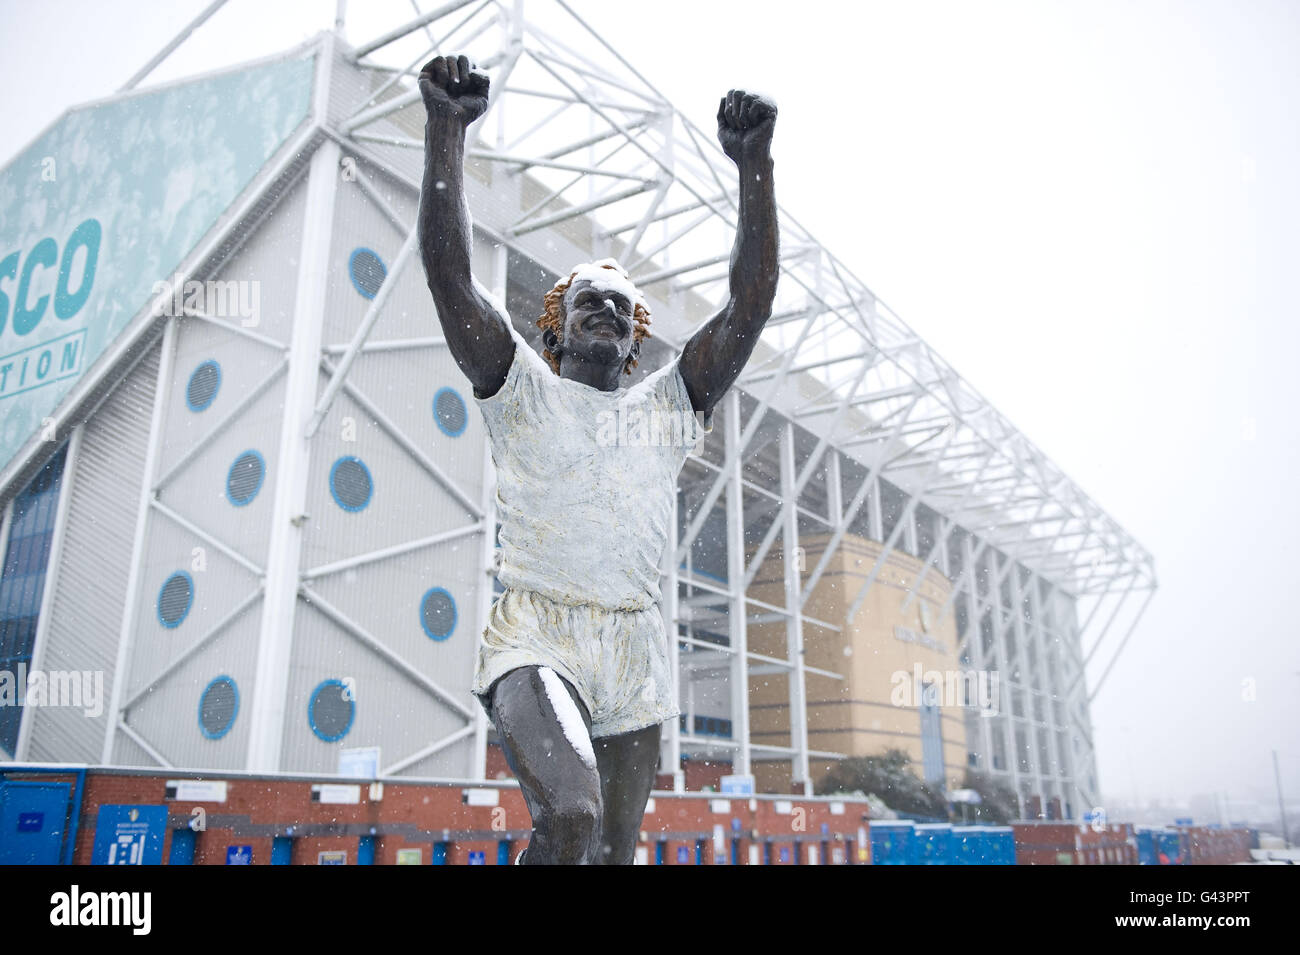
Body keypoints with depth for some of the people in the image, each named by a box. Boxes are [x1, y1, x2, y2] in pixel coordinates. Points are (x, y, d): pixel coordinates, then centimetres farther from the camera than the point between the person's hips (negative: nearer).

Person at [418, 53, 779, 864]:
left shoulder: (669, 407, 16)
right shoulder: (523, 391, 9)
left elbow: (752, 302, 6)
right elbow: (449, 274, -4)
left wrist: (755, 164, -2)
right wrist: (447, 128, -12)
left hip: (638, 657, 4)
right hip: (536, 640, -4)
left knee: (615, 852, 9)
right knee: (571, 816, -30)